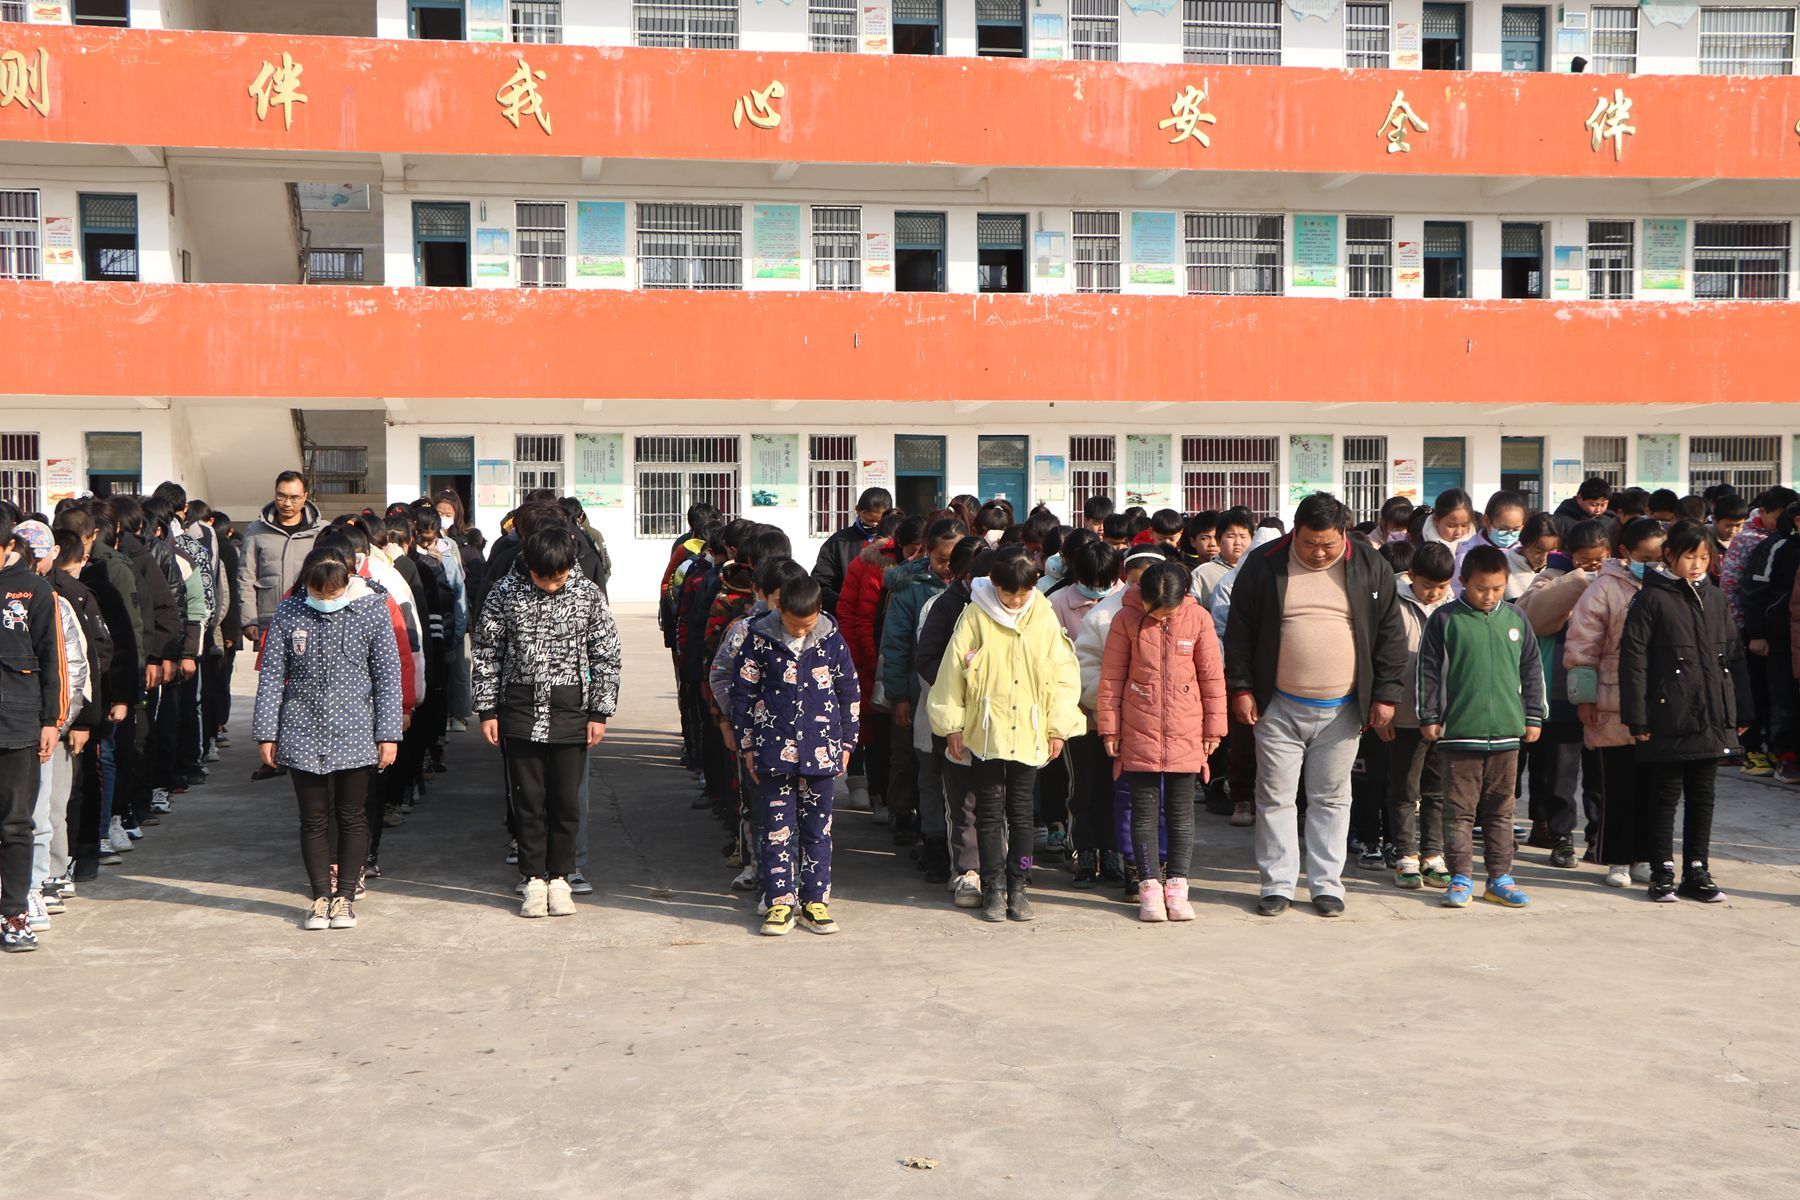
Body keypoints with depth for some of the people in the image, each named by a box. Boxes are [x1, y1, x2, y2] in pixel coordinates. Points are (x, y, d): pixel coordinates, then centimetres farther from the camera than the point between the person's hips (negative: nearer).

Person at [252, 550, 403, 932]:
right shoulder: (287, 614, -2)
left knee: (352, 817, 7)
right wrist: (266, 733, 2)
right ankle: (321, 896, 18)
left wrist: (388, 734, -4)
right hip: (303, 735, 1)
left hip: (355, 735, -1)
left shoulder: (372, 611, -5)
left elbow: (388, 675, -1)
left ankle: (345, 896, 18)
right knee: (314, 819, 7)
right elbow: (271, 676, 3)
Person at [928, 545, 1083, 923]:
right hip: (986, 731, -1)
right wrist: (952, 725, 0)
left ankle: (1017, 887, 16)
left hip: (1029, 732, 1)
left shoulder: (1044, 617, 1)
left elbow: (1064, 674, 6)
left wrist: (1059, 726, 4)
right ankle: (993, 888, 11)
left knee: (1021, 812, 8)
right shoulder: (975, 615, -4)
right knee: (990, 810, 3)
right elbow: (953, 669, 0)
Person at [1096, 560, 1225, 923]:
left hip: (1185, 733, 1)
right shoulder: (1126, 619, -5)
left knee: (1181, 810, 6)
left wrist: (1214, 728, 5)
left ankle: (1177, 886, 13)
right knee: (1144, 810, 3)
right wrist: (1109, 727, 2)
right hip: (1139, 732, 0)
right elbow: (1111, 677, 2)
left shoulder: (1198, 619, -4)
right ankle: (1149, 887, 10)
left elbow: (1212, 676, 4)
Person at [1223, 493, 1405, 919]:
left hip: (1342, 711, 1)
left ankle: (1327, 884, 18)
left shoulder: (1370, 568, 1)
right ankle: (1277, 884, 13)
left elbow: (1390, 634, 6)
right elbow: (1239, 631, 3)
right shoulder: (1264, 565, -2)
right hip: (1278, 708, 0)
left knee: (1332, 798, 8)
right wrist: (1241, 688, -2)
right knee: (1275, 796, 3)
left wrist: (1385, 695, 1)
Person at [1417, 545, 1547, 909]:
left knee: (1501, 810, 10)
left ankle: (1500, 878, 17)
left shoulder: (1515, 619, 9)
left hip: (1507, 731, 3)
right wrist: (1429, 718, -2)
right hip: (1460, 731, -3)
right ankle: (1461, 878, 7)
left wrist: (1534, 717, 13)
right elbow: (1428, 670, 0)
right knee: (1460, 809, 0)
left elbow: (1532, 670, 16)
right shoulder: (1445, 619, -2)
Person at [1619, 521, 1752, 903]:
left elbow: (1734, 654, 14)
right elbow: (1633, 658, -9)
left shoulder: (1713, 597, 10)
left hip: (1713, 720, 5)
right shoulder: (1652, 599, -6)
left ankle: (1697, 872, 19)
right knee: (1666, 797, 4)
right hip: (1669, 722, -5)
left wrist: (1740, 712, 11)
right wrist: (1637, 717, -12)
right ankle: (1662, 874, 12)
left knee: (1702, 798, 11)